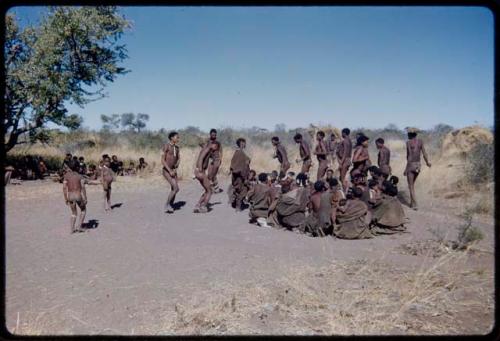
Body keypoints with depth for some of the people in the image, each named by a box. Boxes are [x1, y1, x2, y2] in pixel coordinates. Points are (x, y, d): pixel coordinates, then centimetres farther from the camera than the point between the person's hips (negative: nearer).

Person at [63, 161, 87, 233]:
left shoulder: (66, 176, 2)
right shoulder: (80, 176, -3)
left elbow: (64, 188, -1)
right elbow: (83, 187, -12)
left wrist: (65, 198, 7)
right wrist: (85, 198, -9)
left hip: (70, 196, 3)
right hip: (78, 196, -3)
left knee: (74, 213, 21)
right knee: (83, 210, 22)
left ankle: (72, 229, 12)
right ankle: (79, 226, 13)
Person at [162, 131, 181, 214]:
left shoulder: (176, 147, 8)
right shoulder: (166, 146, -14)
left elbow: (179, 159, 14)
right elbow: (162, 160, -18)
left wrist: (175, 169, -2)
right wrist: (170, 171, -20)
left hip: (173, 171, 7)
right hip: (166, 171, -7)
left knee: (174, 190, 3)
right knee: (176, 188, -17)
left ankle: (169, 207, 15)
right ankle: (167, 204, -3)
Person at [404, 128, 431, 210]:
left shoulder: (408, 142, -12)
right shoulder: (420, 141, 3)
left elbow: (410, 156, -18)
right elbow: (424, 153, 1)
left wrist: (406, 169, -16)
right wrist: (427, 162, 20)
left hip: (411, 165, -6)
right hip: (418, 165, 6)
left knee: (411, 186, 2)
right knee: (412, 184, 22)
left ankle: (415, 205, -4)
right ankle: (412, 202, 27)